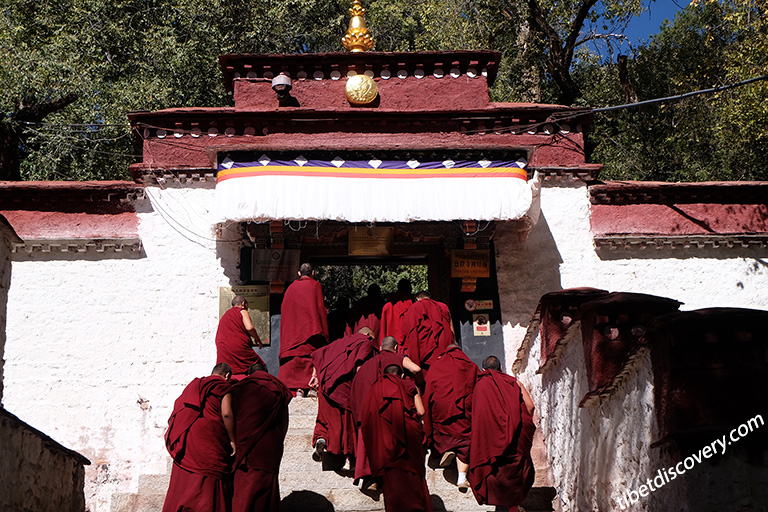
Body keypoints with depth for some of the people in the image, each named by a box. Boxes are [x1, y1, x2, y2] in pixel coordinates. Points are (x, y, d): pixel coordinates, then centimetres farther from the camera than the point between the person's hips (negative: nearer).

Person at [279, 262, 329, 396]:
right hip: (311, 328, -3)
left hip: (292, 330, 4)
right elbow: (321, 308, -5)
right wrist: (325, 332, -3)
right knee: (311, 356, -1)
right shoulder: (315, 285, 1)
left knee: (294, 357, 4)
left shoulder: (291, 287, 13)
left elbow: (283, 309, 13)